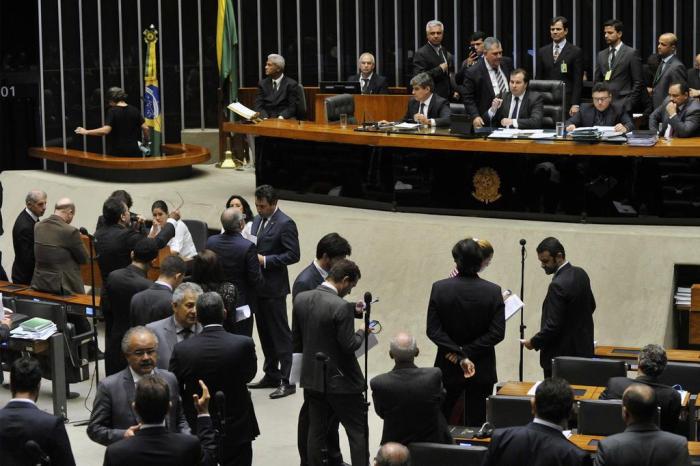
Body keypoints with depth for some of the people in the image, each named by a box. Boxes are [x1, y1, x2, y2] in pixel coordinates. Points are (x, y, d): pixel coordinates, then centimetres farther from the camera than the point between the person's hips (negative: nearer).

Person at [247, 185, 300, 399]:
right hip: (257, 285, 8)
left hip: (274, 287, -8)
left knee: (280, 334, -4)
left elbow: (293, 255, -17)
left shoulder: (285, 224, -14)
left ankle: (287, 381, -1)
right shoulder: (258, 220, 11)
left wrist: (265, 260, -20)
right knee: (265, 333, 16)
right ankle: (271, 375, 26)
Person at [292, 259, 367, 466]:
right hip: (341, 380, -6)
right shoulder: (341, 307, -23)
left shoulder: (300, 299, -2)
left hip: (312, 379, 6)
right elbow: (349, 346, -21)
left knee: (316, 432, 14)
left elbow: (296, 339, 8)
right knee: (358, 433, 5)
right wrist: (362, 333, -1)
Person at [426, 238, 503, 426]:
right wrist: (466, 352, -13)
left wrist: (460, 355, -14)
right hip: (482, 370, 0)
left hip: (448, 368, 1)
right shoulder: (493, 291, -11)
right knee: (476, 423, 8)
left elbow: (433, 330, -13)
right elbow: (497, 333, -13)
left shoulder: (439, 289, -11)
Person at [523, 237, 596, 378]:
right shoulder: (581, 274, 5)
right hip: (583, 349, 9)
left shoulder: (558, 285, -23)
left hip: (562, 355, -9)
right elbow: (591, 305, 19)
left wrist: (534, 342, -8)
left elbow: (553, 326, -22)